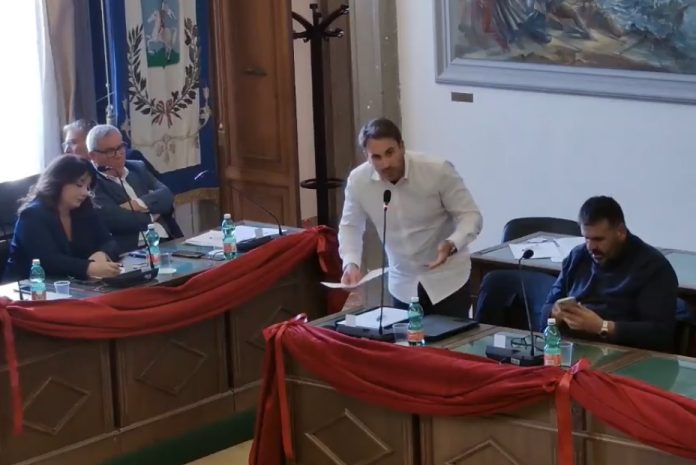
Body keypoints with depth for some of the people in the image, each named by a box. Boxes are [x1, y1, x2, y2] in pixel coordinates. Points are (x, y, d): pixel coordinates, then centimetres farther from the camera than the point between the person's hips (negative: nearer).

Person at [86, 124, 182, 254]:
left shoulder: (138, 168, 19)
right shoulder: (91, 183, -2)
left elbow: (167, 197, 8)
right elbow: (112, 219, -15)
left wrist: (139, 204, -10)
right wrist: (152, 214, 0)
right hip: (132, 251, -5)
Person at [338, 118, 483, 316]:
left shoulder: (439, 171, -22)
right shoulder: (357, 181, -14)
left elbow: (470, 216, -14)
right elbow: (350, 226, 2)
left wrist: (452, 244, -34)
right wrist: (351, 263, -16)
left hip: (447, 279, -3)